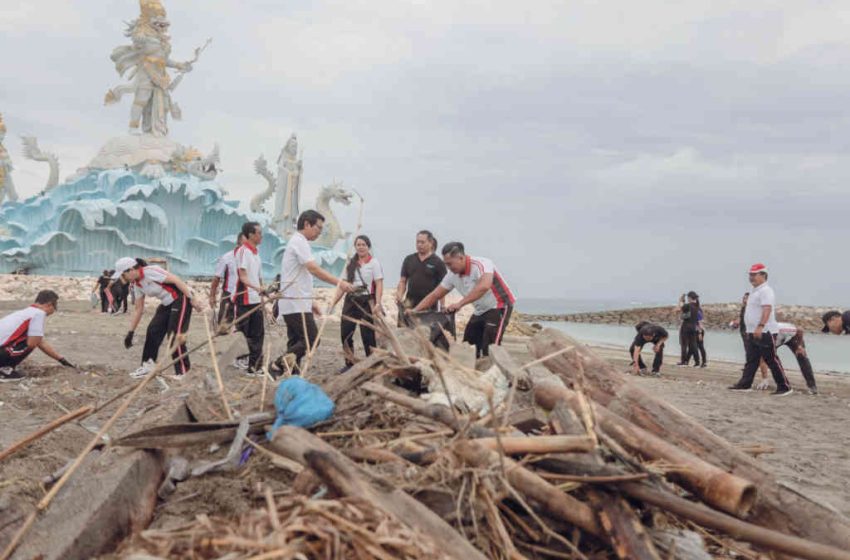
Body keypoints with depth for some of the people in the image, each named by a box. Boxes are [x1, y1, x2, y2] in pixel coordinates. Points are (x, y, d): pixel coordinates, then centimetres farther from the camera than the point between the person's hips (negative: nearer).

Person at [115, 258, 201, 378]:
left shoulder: (150, 271, -19)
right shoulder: (137, 284, 9)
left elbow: (176, 280, -22)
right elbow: (138, 309, 16)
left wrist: (191, 299, -24)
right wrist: (130, 332, 16)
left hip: (181, 299, -9)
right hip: (167, 304, 9)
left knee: (175, 337, -11)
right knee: (152, 331, 7)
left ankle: (183, 373, -4)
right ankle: (148, 366, 19)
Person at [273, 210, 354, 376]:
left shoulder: (297, 242, 21)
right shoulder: (299, 242, -11)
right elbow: (315, 269, -23)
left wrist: (311, 302, 23)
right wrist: (339, 282, -25)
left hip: (296, 304, 10)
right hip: (296, 305, -10)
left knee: (297, 342, 9)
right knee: (311, 339, -12)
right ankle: (280, 365, -12)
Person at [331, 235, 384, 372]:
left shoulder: (374, 263, -2)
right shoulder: (351, 263, 13)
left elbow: (379, 285, -9)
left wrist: (378, 303, -21)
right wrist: (334, 302, 8)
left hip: (367, 301, -5)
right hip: (351, 300, 5)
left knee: (367, 335, -2)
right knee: (345, 333, 2)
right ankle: (349, 363, 14)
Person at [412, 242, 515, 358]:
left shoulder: (481, 264, -25)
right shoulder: (453, 275, -2)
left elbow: (484, 287, -44)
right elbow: (434, 295, 4)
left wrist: (460, 304, -44)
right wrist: (414, 311, -6)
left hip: (499, 306, -8)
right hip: (480, 310, 8)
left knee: (489, 349, -18)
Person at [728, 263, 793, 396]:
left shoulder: (765, 290, -13)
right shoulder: (755, 291, 18)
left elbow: (767, 309, -26)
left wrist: (760, 326, -36)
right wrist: (750, 330, 25)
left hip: (764, 332, -10)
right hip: (755, 332, 10)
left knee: (771, 360, -7)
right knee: (751, 360, 11)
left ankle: (785, 387, -2)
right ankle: (745, 384, 15)